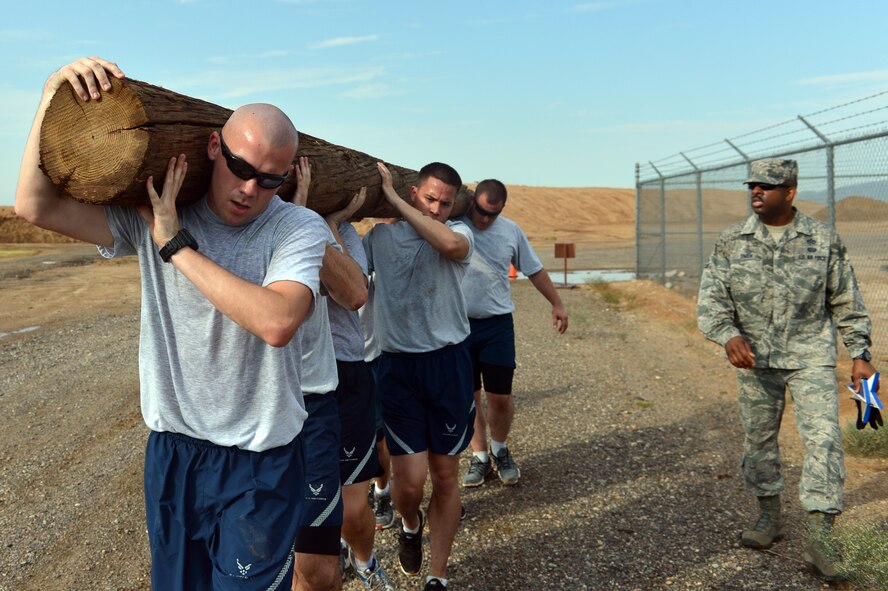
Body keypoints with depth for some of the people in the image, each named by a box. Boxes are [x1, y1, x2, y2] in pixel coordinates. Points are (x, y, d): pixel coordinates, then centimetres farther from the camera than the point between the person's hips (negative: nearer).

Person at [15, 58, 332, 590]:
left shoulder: (299, 229, -13)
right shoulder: (151, 213, -3)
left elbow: (276, 322, -31)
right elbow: (35, 206, -9)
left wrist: (175, 245, -24)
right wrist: (54, 97, -16)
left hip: (260, 464, -3)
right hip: (172, 451, 4)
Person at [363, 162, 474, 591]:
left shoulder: (458, 233, 0)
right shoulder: (380, 236, 5)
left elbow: (451, 244, -26)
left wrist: (394, 199, -19)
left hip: (448, 364, 0)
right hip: (397, 366, 0)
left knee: (445, 474, 8)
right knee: (411, 477, -5)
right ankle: (410, 525, 33)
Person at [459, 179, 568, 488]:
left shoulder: (511, 231, 2)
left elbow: (534, 270, 12)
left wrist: (557, 304, 14)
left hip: (497, 324, 1)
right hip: (459, 323, -1)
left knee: (500, 396, 2)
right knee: (468, 396, 8)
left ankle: (500, 449, 29)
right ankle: (479, 457, 24)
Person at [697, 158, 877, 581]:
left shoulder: (824, 240, -2)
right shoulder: (731, 242, -2)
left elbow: (846, 302, 5)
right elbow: (710, 298, -7)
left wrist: (860, 355, 2)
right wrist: (728, 336, -25)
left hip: (811, 357, -1)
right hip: (754, 359, 2)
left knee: (824, 437, -10)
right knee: (759, 438, 11)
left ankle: (819, 539, -4)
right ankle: (770, 517, 30)